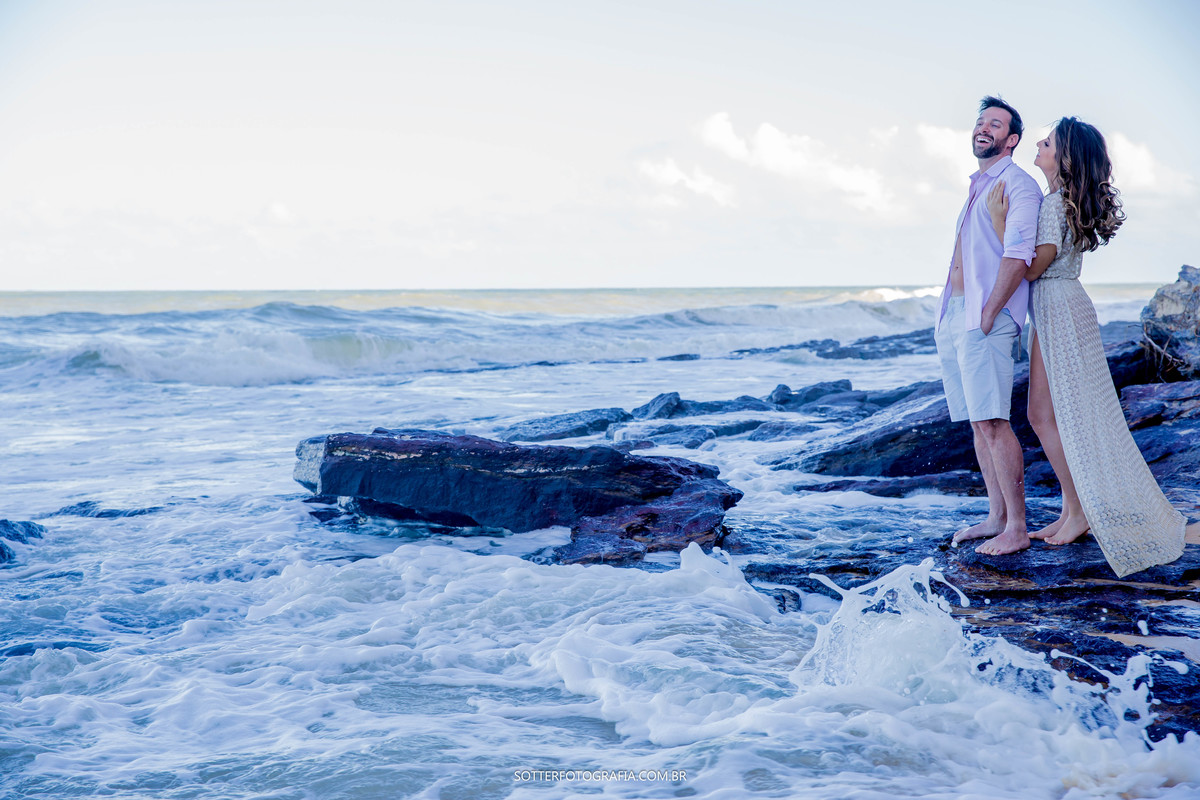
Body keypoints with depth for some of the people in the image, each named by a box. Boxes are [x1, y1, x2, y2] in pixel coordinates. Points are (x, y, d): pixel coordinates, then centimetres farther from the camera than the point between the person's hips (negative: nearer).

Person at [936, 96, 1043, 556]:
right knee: (977, 422, 10)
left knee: (992, 421, -12)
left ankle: (1017, 528, -8)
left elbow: (1018, 256, -17)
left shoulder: (1018, 184, -5)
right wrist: (951, 316, 18)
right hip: (953, 317, 9)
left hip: (986, 319, -9)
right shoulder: (976, 187, 23)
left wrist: (987, 315, -19)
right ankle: (996, 517, 16)